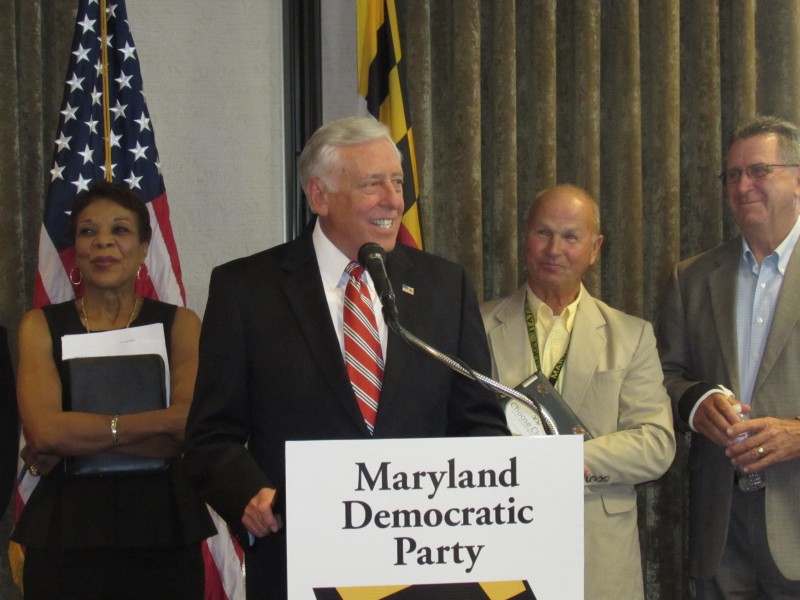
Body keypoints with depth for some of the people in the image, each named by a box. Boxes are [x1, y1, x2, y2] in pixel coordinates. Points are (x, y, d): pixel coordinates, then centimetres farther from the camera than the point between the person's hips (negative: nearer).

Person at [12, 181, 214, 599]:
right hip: (66, 530, 0)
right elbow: (44, 430, -11)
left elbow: (189, 432, -10)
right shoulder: (41, 326, 5)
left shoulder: (179, 324, 4)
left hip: (160, 524, 0)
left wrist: (75, 438, -13)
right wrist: (157, 422, -15)